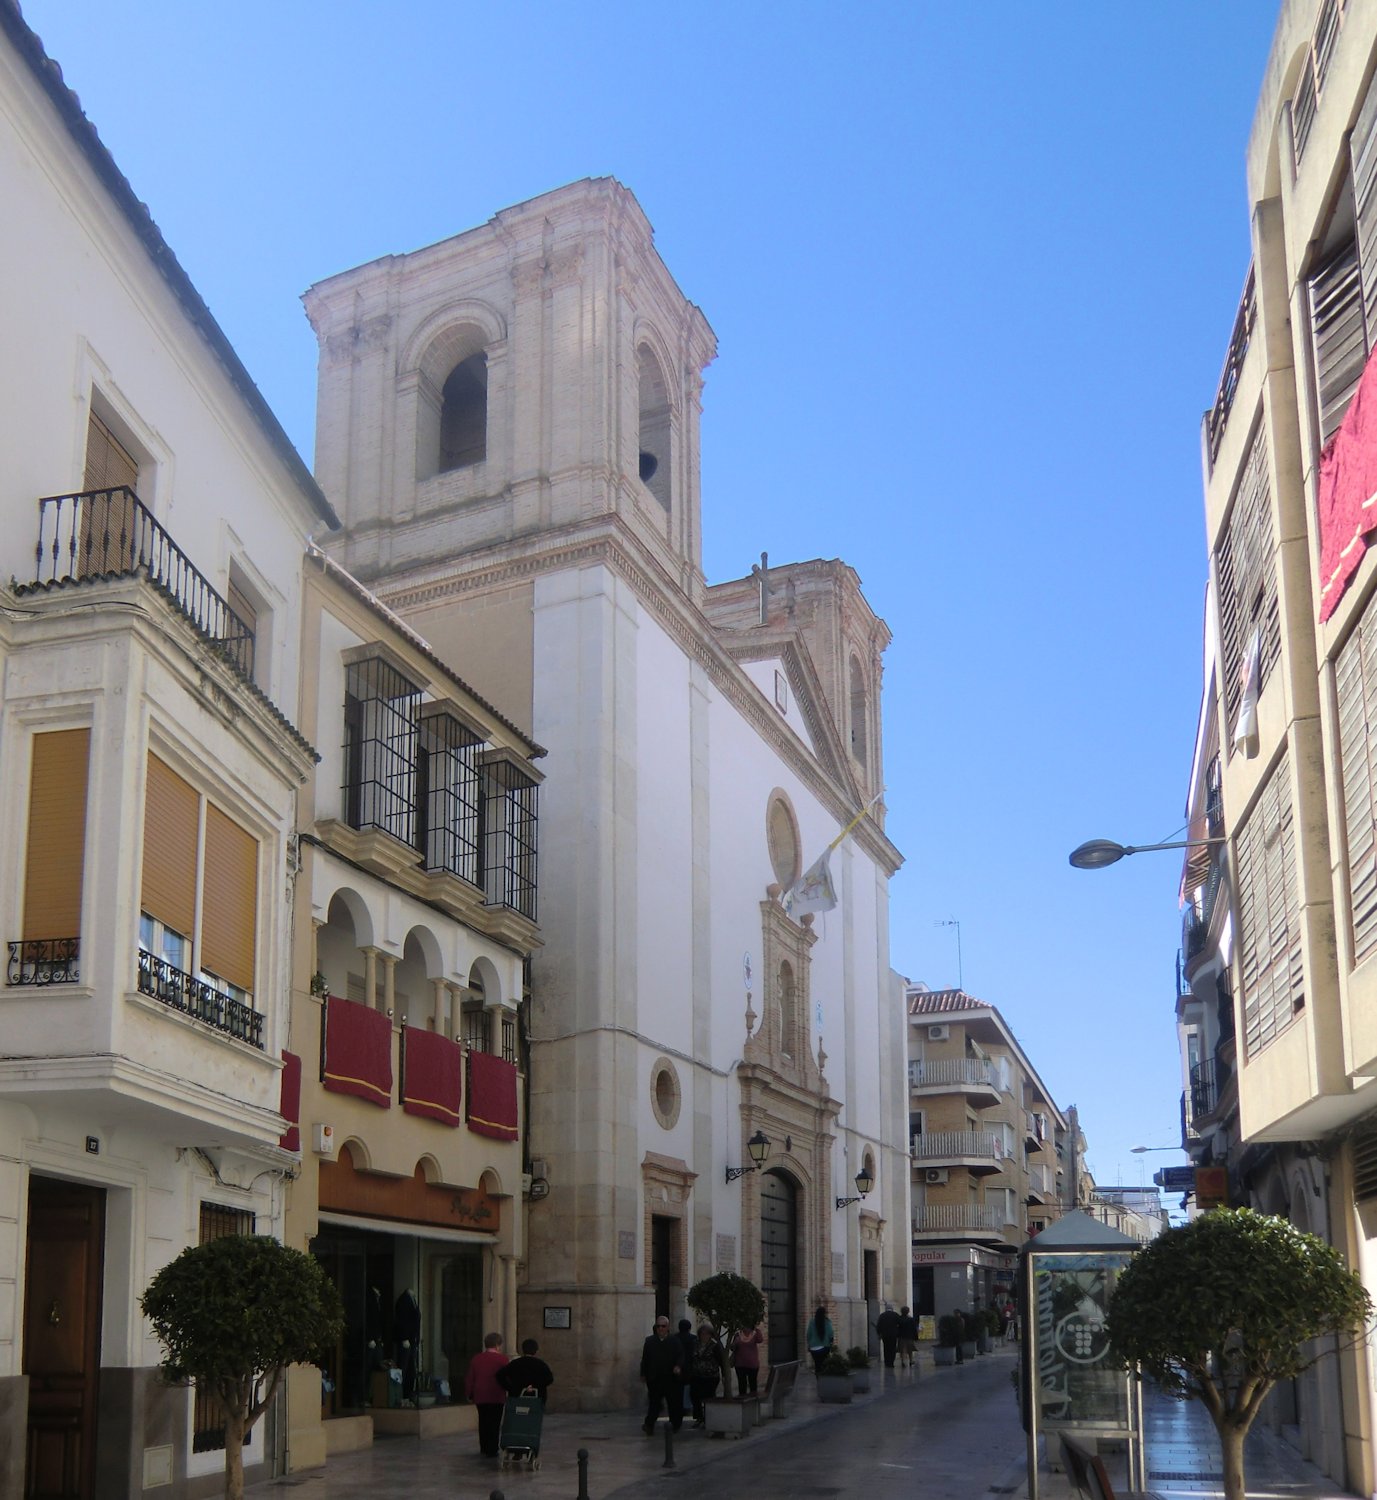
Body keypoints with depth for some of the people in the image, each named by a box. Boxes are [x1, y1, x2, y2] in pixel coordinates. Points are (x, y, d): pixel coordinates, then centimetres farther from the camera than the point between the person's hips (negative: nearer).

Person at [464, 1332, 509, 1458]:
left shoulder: (476, 1359, 6)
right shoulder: (502, 1359, -8)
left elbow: (469, 1379, 7)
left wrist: (470, 1395, 15)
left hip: (480, 1397, 4)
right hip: (497, 1397, -4)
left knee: (483, 1422, 16)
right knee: (494, 1424, 0)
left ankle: (483, 1448, 23)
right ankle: (491, 1450, -1)